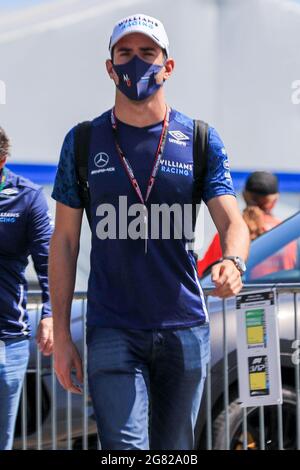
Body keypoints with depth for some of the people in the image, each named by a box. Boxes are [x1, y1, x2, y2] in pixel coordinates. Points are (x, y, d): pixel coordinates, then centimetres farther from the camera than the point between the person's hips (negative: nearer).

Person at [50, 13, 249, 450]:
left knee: (174, 449, 10)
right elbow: (64, 240, 6)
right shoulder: (84, 141, 4)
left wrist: (232, 262, -27)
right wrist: (61, 335, 1)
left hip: (185, 329, 2)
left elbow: (232, 221, -2)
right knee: (126, 448, -13)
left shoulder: (200, 140, 4)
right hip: (112, 332, -1)